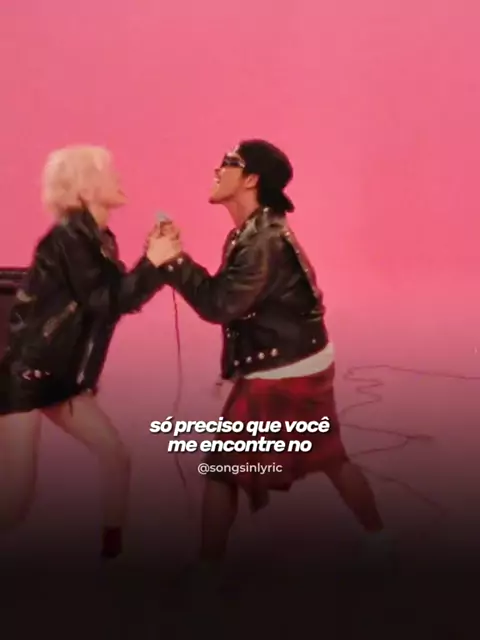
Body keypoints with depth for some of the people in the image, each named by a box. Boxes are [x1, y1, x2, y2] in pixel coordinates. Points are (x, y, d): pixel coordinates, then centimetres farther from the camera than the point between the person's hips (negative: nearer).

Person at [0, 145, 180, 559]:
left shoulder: (99, 239, 9)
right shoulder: (68, 237, -18)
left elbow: (120, 296, 9)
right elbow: (103, 302, -23)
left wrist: (155, 259, -1)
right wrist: (152, 263, -21)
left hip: (63, 376, 9)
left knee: (116, 458, 8)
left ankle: (113, 550, 22)